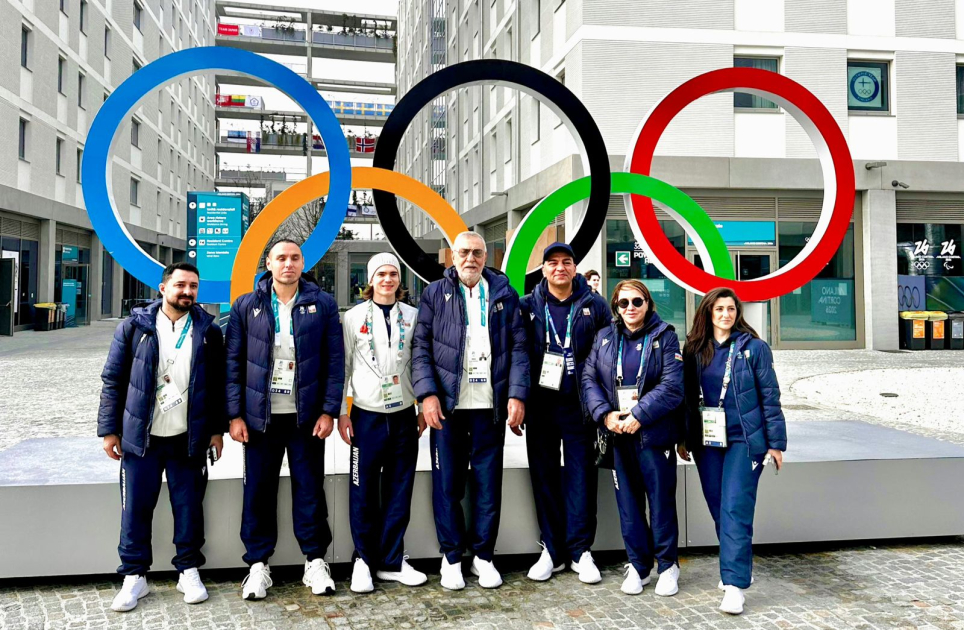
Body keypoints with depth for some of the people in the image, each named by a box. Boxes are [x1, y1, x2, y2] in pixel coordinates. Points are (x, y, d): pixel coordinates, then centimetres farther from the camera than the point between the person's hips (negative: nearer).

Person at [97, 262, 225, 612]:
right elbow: (113, 380, 2)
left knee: (189, 507, 7)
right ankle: (134, 576, 20)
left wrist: (217, 429, 4)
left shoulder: (208, 331, 3)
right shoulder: (135, 327, 0)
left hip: (189, 439, 0)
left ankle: (189, 571, 22)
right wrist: (109, 429, -1)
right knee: (135, 509, 5)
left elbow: (218, 384, 7)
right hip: (141, 437, 0)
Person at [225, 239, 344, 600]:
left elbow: (335, 361, 0)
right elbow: (233, 362, 3)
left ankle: (315, 561, 20)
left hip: (307, 416, 0)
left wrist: (329, 410, -6)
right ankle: (258, 565, 21)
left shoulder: (323, 304, 2)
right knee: (258, 490, 7)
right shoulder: (246, 306, 3)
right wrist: (235, 415, -3)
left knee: (310, 488, 6)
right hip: (260, 416, 1)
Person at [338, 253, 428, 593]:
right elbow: (342, 367, 1)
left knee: (400, 491, 7)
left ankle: (391, 562, 19)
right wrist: (341, 412, -3)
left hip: (404, 415, 2)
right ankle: (364, 559, 18)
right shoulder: (354, 317, 1)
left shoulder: (412, 316, 6)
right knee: (363, 491, 2)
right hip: (367, 415, -2)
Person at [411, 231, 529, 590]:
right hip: (446, 403, -1)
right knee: (447, 483, 5)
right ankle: (451, 557, 19)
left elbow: (518, 348, 5)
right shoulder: (434, 294, 7)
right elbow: (420, 347, 1)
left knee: (489, 483, 6)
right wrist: (427, 393, -10)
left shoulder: (505, 294, 10)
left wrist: (517, 395, -5)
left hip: (490, 404, 1)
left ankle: (483, 555, 21)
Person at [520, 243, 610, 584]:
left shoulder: (594, 306, 3)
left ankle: (580, 550, 13)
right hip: (540, 406, 1)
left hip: (579, 406, -1)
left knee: (581, 476, 2)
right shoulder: (528, 306, 4)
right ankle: (551, 550, 18)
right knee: (544, 476, 7)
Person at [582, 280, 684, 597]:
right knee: (628, 501, 9)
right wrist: (605, 415, -11)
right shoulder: (604, 338, 10)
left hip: (654, 433, -3)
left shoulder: (664, 337, 0)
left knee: (661, 499, 4)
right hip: (617, 434, 3)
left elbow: (671, 387, -9)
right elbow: (589, 379, 3)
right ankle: (638, 565, 22)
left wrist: (639, 415, -17)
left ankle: (668, 565, 20)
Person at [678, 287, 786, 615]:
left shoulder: (754, 347, -3)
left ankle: (735, 584, -5)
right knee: (718, 509, 10)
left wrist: (776, 443, -4)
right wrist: (684, 438, 12)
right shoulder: (694, 349, 6)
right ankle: (737, 566, 29)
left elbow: (770, 397, -2)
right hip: (707, 441, 4)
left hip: (744, 440, -4)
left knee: (736, 509, -9)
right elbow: (687, 396, 11)